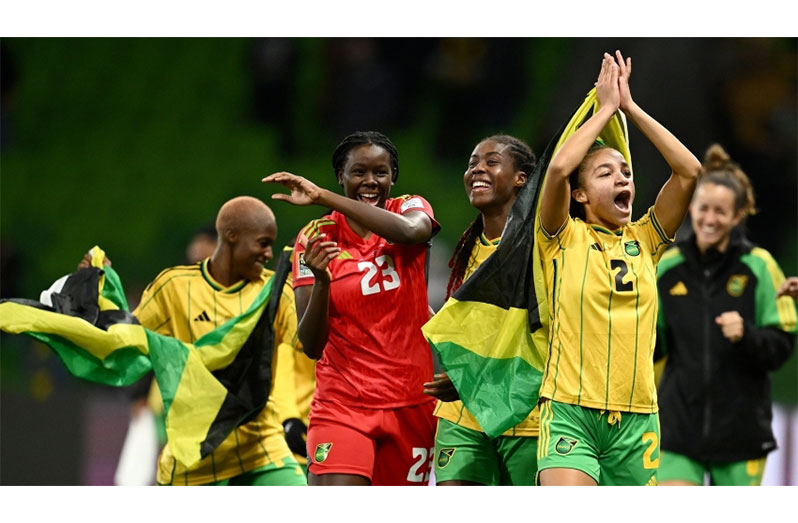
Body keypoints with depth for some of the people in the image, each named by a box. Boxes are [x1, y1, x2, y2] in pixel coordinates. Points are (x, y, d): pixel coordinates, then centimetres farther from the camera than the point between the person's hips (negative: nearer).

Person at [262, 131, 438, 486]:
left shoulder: (411, 209, 2)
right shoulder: (316, 238, -1)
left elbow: (411, 231, -27)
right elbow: (311, 345, -5)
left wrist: (323, 198, -29)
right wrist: (321, 280, -23)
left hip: (412, 403, 2)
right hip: (342, 402, -2)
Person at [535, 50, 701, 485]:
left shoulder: (644, 240, 12)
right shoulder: (565, 238, 3)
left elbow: (689, 171, 3)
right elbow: (559, 168, -15)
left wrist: (631, 107, 5)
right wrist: (606, 108, -3)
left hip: (636, 416, 4)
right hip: (570, 411, -4)